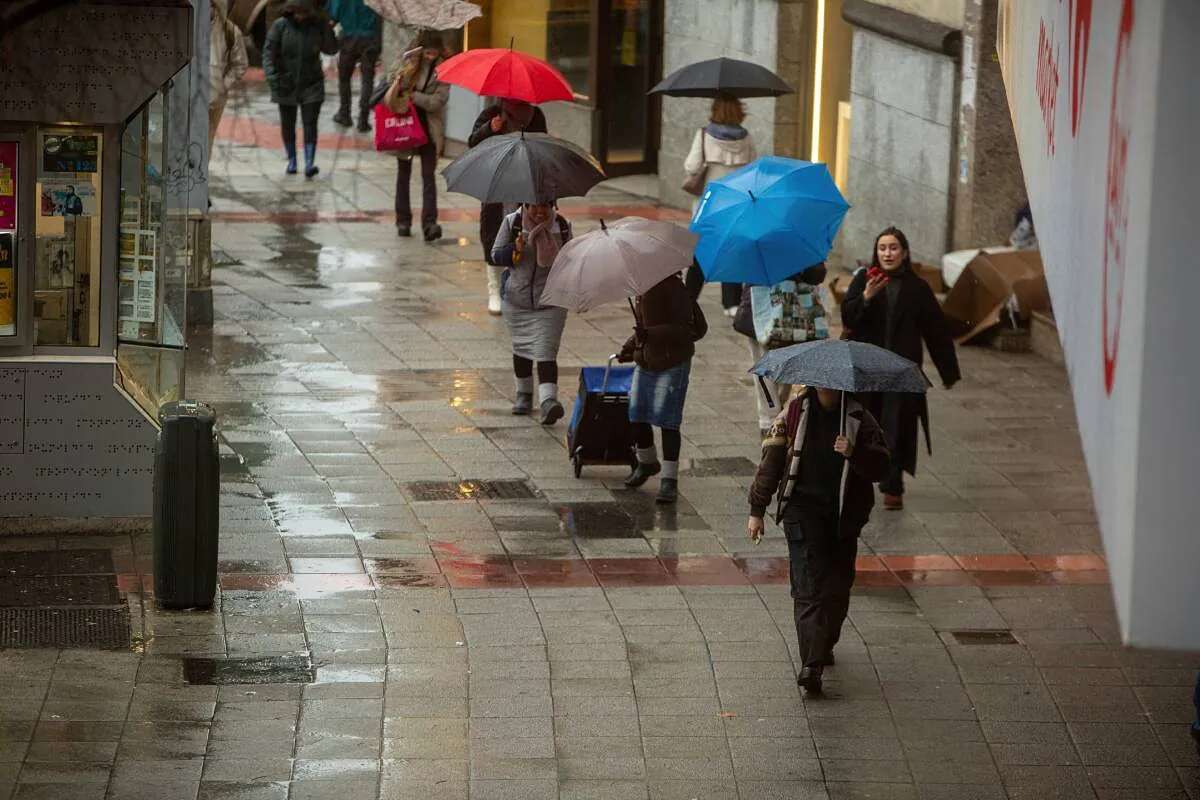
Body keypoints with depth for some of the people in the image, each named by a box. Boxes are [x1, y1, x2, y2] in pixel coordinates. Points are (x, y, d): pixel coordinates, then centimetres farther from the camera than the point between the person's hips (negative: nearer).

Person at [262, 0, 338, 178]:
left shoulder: (317, 26, -2)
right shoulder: (281, 26, -7)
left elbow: (331, 49, 1)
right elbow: (269, 50, -8)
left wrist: (327, 28, -14)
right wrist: (271, 74, -21)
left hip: (311, 85, 0)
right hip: (285, 85, 0)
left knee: (310, 124, -10)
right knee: (288, 124, 11)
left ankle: (309, 164, -14)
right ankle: (291, 161, 27)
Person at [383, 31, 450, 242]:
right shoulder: (406, 62, -3)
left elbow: (437, 102, -14)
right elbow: (391, 86, -1)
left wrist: (412, 96, -19)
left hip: (429, 127, -2)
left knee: (429, 175, -8)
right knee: (403, 173, 11)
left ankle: (429, 222, -14)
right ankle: (403, 220, 21)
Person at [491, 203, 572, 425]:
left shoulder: (561, 226, -2)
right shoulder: (512, 223, -5)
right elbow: (496, 255, -4)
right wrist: (515, 249, -23)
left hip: (550, 303, -2)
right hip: (517, 301, 2)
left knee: (546, 352, -15)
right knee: (521, 349, 17)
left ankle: (548, 400, -26)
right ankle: (523, 394, 37)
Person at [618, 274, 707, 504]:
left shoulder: (674, 289, -18)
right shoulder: (643, 290, 9)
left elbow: (685, 330, -22)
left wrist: (651, 334, -27)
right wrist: (629, 348, 19)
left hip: (671, 366, -8)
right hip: (645, 362, 8)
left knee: (667, 421, -7)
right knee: (637, 416, 9)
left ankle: (669, 479, -3)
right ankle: (647, 463, 34)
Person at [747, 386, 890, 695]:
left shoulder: (860, 419, 3)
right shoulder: (794, 413, 2)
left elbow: (881, 466, -4)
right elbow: (771, 461, 6)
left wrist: (854, 453, -25)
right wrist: (757, 510, 5)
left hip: (844, 514, 2)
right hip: (803, 510, -2)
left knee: (837, 587, 9)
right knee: (809, 587, -12)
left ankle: (824, 647, 32)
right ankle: (812, 665, -18)